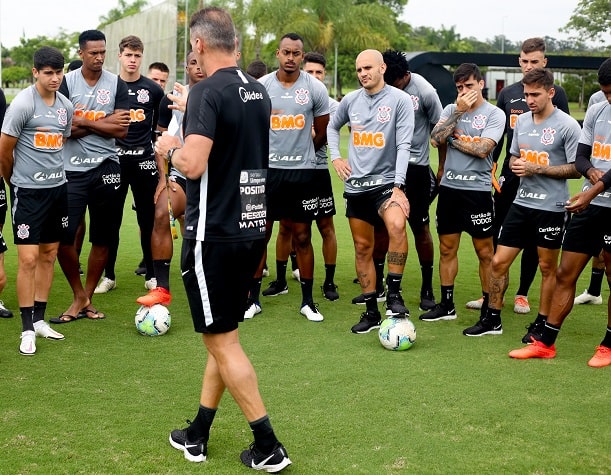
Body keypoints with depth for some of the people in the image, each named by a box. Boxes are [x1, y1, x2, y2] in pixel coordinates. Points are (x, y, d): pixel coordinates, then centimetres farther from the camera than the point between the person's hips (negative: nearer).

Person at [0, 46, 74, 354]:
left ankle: (39, 319, 22)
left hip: (58, 187, 6)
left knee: (49, 254, 11)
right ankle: (27, 329, 2)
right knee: (28, 259, -7)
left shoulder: (66, 106, 6)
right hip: (28, 191, -6)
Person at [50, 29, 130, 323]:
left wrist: (83, 121, -10)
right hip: (72, 169, -1)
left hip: (106, 167, 1)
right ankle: (78, 297, 15)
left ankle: (87, 298, 22)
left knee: (103, 238, 6)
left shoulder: (116, 84, 3)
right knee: (63, 236, -6)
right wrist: (104, 123, -10)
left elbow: (122, 131, -6)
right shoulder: (67, 82, 0)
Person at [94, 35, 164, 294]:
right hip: (114, 160, 0)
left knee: (148, 219, 5)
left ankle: (151, 275, 16)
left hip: (144, 160, 0)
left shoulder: (153, 90, 4)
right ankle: (109, 275, 15)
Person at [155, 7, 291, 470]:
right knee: (222, 335, 16)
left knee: (222, 342, 1)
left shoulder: (208, 92, -16)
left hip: (214, 235, -8)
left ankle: (268, 446, 4)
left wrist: (170, 147, -5)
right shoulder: (259, 91, 9)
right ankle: (197, 435, 27)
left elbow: (193, 165, -25)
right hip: (253, 228, 8)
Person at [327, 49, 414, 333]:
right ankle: (371, 312, 18)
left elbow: (403, 145, -14)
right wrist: (336, 157, 10)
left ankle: (394, 294, -21)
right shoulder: (351, 100, 8)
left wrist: (398, 186, -21)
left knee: (397, 226, -32)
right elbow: (332, 127, 26)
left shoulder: (400, 100, -7)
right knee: (362, 248, 8)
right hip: (355, 185, 5)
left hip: (385, 182, -5)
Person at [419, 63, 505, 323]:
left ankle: (489, 310, 10)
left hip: (477, 189, -5)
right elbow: (436, 139, -8)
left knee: (485, 253, 1)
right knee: (447, 249, 11)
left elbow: (482, 149, -17)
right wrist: (459, 111, -10)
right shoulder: (451, 109, 8)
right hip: (449, 187, 5)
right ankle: (446, 305, 22)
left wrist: (453, 139, -7)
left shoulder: (494, 114, -4)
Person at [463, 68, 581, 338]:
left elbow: (576, 169, -11)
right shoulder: (521, 121, 9)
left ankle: (542, 324, 21)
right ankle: (492, 319, 18)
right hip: (521, 202, 6)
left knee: (548, 267, 7)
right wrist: (516, 166, -4)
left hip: (551, 207, -6)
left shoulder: (567, 125, -10)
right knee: (499, 262, 5)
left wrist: (536, 168, -18)